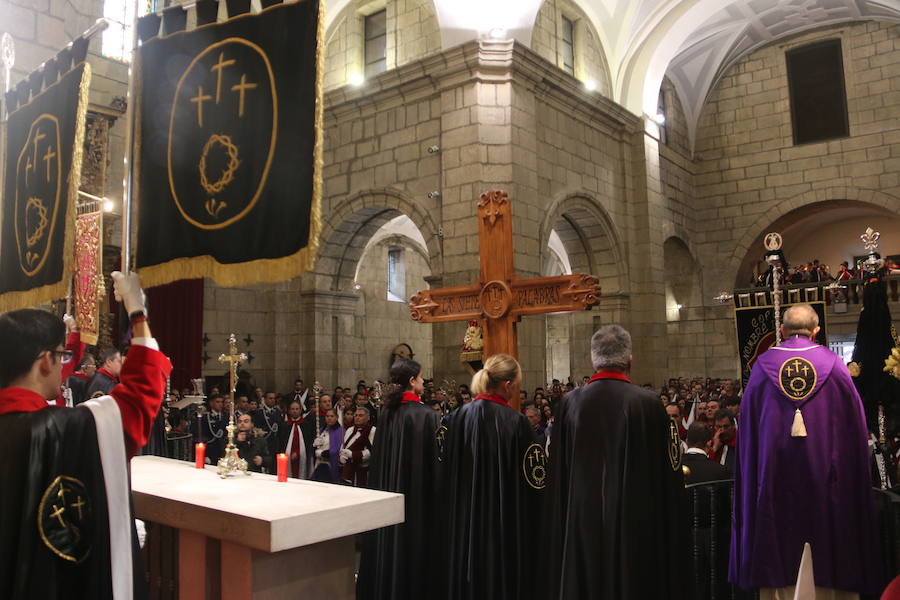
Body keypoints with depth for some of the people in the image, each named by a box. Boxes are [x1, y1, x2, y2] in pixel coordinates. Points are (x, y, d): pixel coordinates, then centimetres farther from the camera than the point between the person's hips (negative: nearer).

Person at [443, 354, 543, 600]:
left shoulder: (460, 416, -4)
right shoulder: (515, 422, -19)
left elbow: (448, 471, 6)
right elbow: (537, 478, -15)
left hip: (464, 520, 5)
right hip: (506, 523, -5)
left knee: (467, 577, 17)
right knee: (502, 578, 10)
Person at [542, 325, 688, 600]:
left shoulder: (569, 403, -5)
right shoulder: (647, 403, -10)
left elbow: (558, 472, 0)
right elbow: (667, 473, -6)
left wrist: (563, 524, 11)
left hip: (581, 522, 2)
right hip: (635, 522, -1)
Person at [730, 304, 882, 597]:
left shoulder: (763, 364, -1)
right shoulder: (833, 364, -1)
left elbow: (747, 420, 2)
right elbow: (855, 421, 1)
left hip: (774, 472, 0)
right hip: (823, 472, 0)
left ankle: (775, 587, 12)